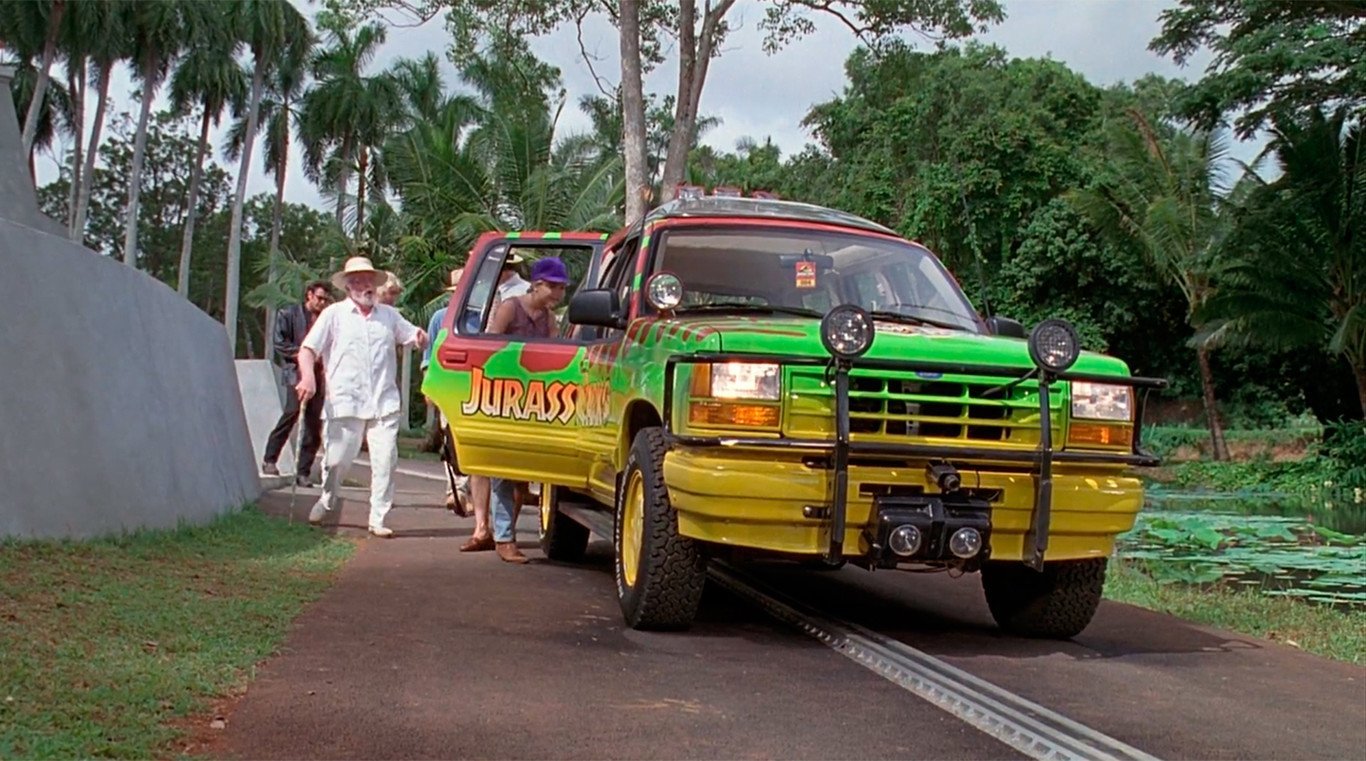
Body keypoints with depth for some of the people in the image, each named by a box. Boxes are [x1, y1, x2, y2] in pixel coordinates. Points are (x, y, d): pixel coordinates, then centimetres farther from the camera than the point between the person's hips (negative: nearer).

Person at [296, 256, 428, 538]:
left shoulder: (389, 315, 17)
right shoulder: (334, 314, 7)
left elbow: (412, 336, 24)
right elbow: (308, 349, 3)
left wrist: (420, 336, -2)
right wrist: (308, 377, -16)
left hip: (384, 403, 2)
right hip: (345, 403, -2)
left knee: (385, 461, -6)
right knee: (337, 459, 1)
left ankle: (378, 519, 2)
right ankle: (327, 500, 30)